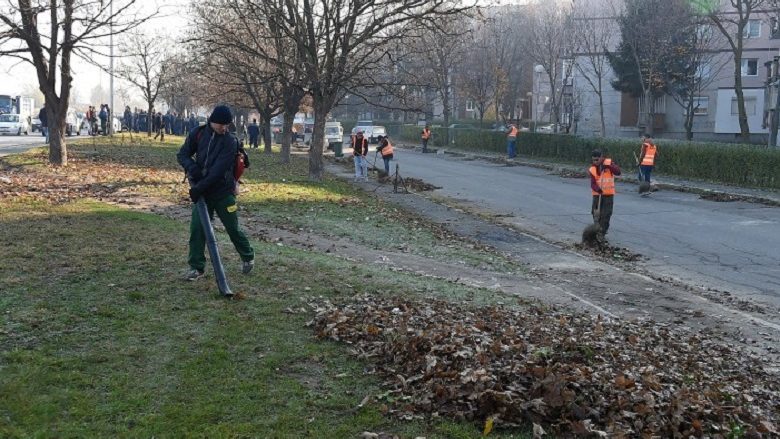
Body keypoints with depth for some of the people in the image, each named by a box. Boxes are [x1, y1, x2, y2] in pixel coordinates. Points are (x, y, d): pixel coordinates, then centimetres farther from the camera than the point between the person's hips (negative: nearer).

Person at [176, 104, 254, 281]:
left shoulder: (230, 141, -14)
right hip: (200, 190, 3)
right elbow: (182, 155, 3)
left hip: (223, 192, -3)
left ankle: (248, 257, 29)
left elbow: (219, 170, -21)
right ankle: (196, 267, 6)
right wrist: (191, 167, -18)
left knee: (233, 228, 6)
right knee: (197, 228, -4)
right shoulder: (198, 134, -2)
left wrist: (200, 187, -26)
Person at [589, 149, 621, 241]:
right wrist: (597, 189, -31)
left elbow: (618, 172, -18)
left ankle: (602, 233, 0)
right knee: (597, 214, 3)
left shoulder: (609, 163, -7)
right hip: (597, 194, 1)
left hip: (609, 194, -1)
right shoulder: (592, 169, -5)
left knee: (606, 214, -4)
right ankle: (597, 231, 20)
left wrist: (608, 166, -31)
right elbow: (593, 184, -10)